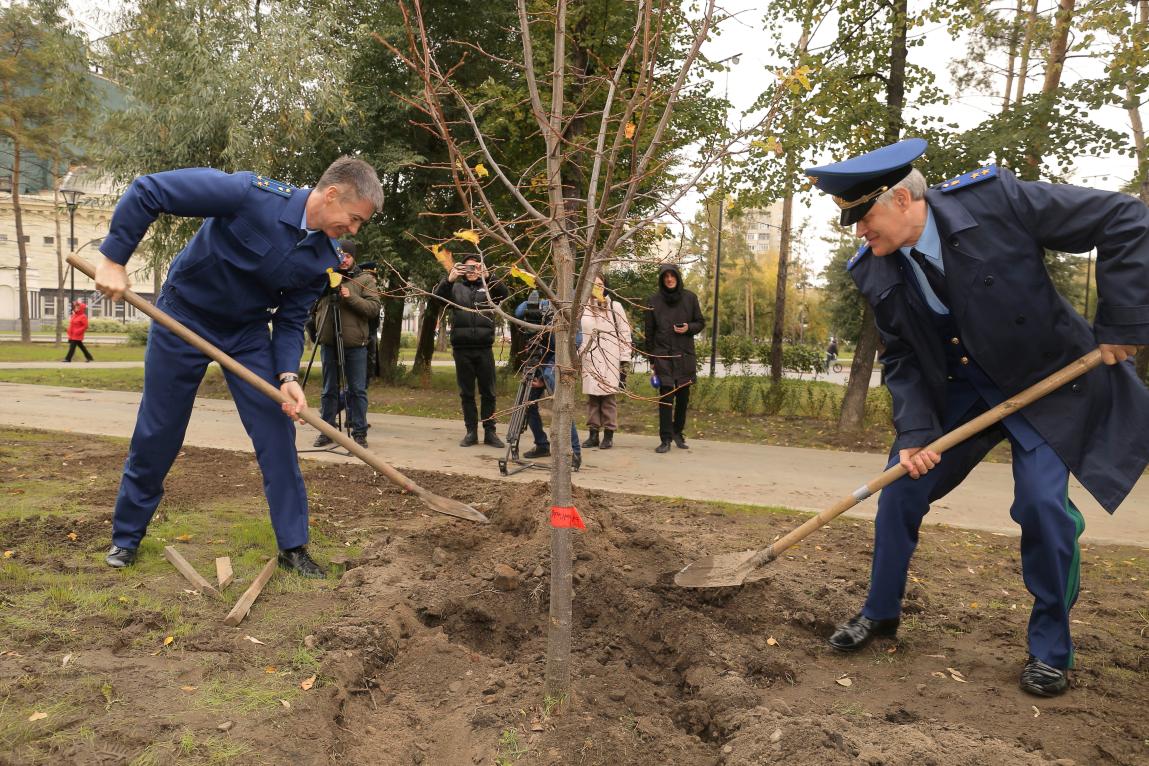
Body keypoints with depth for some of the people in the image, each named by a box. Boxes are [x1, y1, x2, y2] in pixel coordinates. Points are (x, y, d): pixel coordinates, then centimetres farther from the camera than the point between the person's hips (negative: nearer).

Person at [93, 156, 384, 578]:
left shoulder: (323, 260, -12)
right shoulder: (252, 195, -29)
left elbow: (290, 320, -4)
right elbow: (147, 190, -25)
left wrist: (287, 375, -20)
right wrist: (113, 258, -24)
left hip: (248, 331, 4)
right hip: (183, 319, -4)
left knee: (277, 433, -3)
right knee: (157, 435, 6)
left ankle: (293, 546, 8)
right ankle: (126, 537, 28)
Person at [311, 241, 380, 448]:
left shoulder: (365, 280, 4)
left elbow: (374, 308, -8)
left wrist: (351, 297, -19)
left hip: (355, 345, -3)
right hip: (329, 343, 3)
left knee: (357, 390, 1)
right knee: (329, 390, 10)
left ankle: (359, 433, 9)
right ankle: (327, 430, 18)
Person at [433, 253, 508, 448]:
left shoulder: (487, 287, 9)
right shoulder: (456, 287, 10)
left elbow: (504, 294, -9)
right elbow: (437, 296, -5)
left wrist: (488, 277, -24)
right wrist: (448, 280, -24)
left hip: (484, 348, 0)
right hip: (462, 348, 1)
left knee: (488, 392, 3)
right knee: (466, 393, 6)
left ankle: (489, 432, 10)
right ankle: (471, 432, 13)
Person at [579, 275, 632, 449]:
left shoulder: (615, 307, 4)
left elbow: (625, 334, 2)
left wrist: (625, 359, -3)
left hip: (610, 358, -2)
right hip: (589, 358, 3)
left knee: (608, 396, -4)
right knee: (591, 397, 4)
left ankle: (608, 435, 3)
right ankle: (593, 434, 10)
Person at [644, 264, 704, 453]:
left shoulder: (690, 298, 5)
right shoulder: (654, 301, 4)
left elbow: (701, 323, 11)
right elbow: (649, 331, 7)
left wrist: (689, 328, -11)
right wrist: (651, 359, 5)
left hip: (685, 354, 2)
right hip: (663, 355, -1)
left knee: (683, 396, 7)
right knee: (666, 396, -7)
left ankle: (678, 432, 24)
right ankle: (665, 439, -4)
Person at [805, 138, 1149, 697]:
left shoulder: (994, 199, -26)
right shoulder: (875, 272, -12)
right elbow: (902, 359, -4)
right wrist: (914, 432, -17)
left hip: (1049, 379, -4)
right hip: (961, 387, 4)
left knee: (1042, 502, -15)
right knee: (901, 486, 0)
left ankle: (1051, 647, 10)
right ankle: (880, 613, 21)